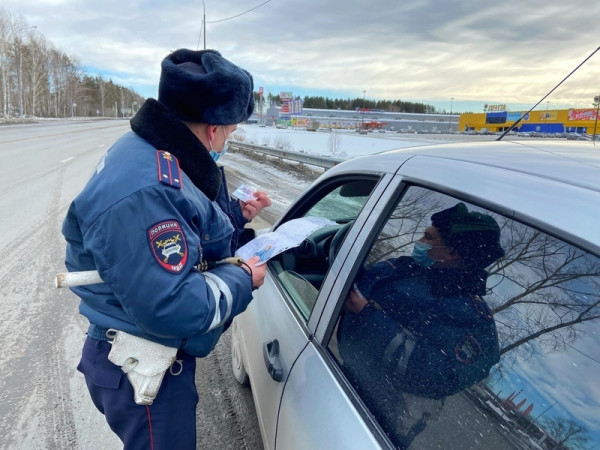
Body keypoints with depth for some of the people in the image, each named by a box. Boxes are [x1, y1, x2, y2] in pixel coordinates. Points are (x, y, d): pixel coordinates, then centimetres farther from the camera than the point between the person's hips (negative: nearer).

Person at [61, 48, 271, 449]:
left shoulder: (151, 153, 0)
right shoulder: (146, 191, -34)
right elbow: (170, 308, -35)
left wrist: (236, 214, 3)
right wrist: (241, 279, -21)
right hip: (144, 373, -10)